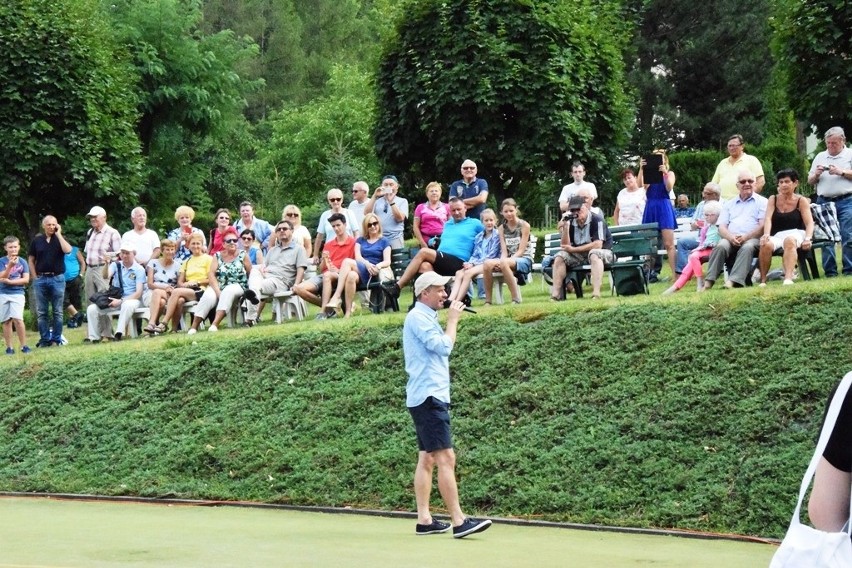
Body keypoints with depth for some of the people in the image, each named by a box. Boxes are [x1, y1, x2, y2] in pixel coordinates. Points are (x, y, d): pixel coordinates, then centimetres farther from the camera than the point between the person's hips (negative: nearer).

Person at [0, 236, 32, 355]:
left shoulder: (22, 262, 3)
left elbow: (26, 279, -3)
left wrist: (10, 281, -11)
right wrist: (10, 265, -23)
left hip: (18, 293, -1)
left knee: (18, 318, -15)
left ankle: (23, 345, -7)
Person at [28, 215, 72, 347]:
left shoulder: (60, 239, 3)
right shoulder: (37, 240, 7)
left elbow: (67, 250, -19)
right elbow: (31, 260, 11)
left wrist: (58, 234, -13)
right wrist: (34, 277, 2)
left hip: (57, 278, -2)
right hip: (41, 279, 2)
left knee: (57, 311, 2)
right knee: (41, 312, 3)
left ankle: (56, 339, 7)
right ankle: (44, 339, 9)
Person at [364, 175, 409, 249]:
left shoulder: (402, 201, 10)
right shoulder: (377, 201, 14)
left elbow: (400, 218, -4)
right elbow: (366, 213, 0)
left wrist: (391, 201, -10)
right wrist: (374, 196, -5)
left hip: (395, 238, -1)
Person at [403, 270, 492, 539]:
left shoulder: (426, 317, 20)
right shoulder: (418, 317, -11)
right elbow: (443, 346, -17)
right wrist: (452, 320, -7)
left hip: (433, 398, 11)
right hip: (428, 398, -11)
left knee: (427, 459, 9)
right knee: (446, 458, -15)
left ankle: (424, 520, 10)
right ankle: (458, 521, -19)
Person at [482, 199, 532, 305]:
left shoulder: (524, 225, -1)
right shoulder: (502, 228, 13)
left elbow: (521, 250, -7)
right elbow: (504, 250, 5)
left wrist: (504, 261, -20)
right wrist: (501, 261, -18)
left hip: (524, 260, -5)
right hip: (509, 260, 5)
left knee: (504, 263, -38)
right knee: (487, 263, -26)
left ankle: (516, 299, -33)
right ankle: (488, 300, -22)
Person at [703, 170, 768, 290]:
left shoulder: (762, 202, 14)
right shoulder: (729, 204, 25)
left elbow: (763, 226, 0)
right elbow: (722, 227, 14)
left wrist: (745, 237, -15)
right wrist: (731, 237, -10)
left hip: (752, 238, -3)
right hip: (731, 238, 3)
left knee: (747, 247, -37)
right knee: (721, 246, -30)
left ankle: (733, 281, -51)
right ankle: (709, 282, -40)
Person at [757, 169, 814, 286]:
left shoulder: (801, 201, 8)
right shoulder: (773, 199, 14)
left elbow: (809, 223, -1)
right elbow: (768, 219, -1)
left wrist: (807, 239, -21)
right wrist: (766, 234, -22)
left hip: (796, 234, -2)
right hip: (777, 236, 2)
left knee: (789, 240, -39)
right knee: (766, 245, -33)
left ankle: (788, 278, -54)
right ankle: (763, 280, -24)